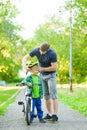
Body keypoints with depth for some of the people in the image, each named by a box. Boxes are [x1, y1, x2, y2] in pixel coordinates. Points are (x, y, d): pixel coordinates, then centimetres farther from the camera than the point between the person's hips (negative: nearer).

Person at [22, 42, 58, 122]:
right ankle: (49, 114, 12)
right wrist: (24, 65, -25)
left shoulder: (52, 54, -27)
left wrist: (41, 69, -21)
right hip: (42, 76, 5)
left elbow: (54, 67, -27)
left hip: (51, 75, -5)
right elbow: (25, 57, -4)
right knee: (46, 95, 6)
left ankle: (55, 115, -14)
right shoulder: (37, 50, -11)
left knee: (53, 95, -12)